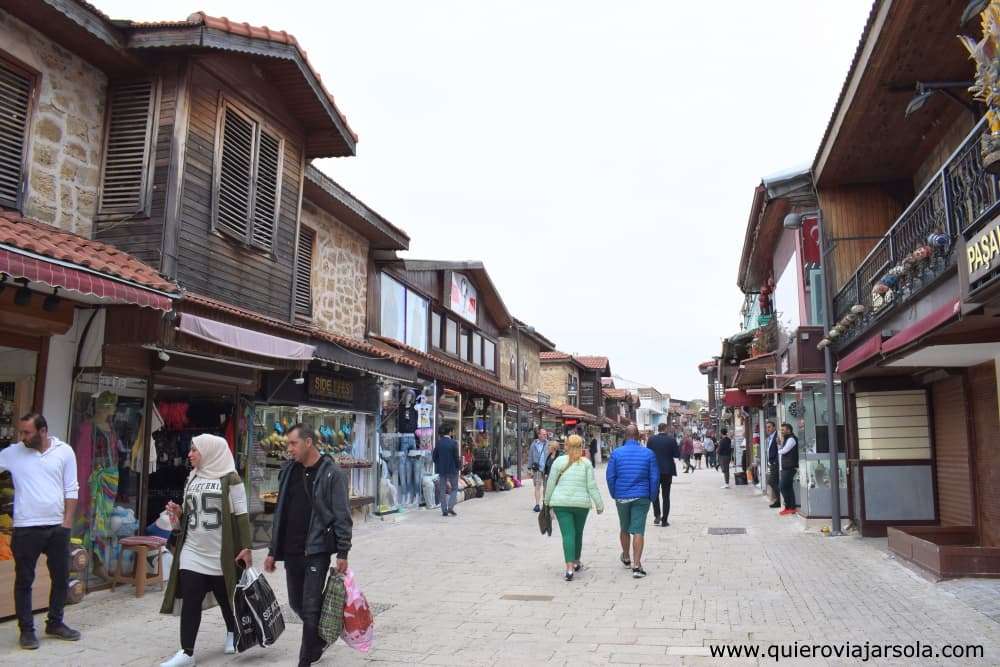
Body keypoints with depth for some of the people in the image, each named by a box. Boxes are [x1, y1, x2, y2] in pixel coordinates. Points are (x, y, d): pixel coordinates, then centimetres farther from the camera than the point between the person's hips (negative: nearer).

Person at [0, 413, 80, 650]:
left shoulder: (64, 451, -2)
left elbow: (71, 489, 0)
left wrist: (67, 521, -4)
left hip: (57, 527, 1)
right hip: (26, 528, -1)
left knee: (61, 578, 11)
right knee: (24, 580, 6)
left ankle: (55, 624, 26)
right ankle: (27, 629, 18)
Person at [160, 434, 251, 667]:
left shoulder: (230, 479, -9)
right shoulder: (192, 479, 11)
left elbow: (241, 515, -10)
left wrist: (246, 547, -14)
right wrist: (178, 513, -3)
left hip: (222, 554, -5)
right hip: (193, 553, 5)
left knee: (226, 598, 12)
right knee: (190, 602, 1)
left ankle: (232, 634, 37)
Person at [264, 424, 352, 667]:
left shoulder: (332, 473, -10)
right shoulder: (289, 471, 7)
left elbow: (342, 516, -10)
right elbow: (280, 513, 13)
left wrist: (342, 553, -13)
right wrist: (273, 551, 12)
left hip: (317, 551, -6)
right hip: (291, 551, 6)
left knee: (310, 607, -3)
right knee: (296, 603, 15)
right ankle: (321, 636, 40)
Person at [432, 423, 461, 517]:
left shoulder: (438, 442, -1)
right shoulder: (453, 443, -13)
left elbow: (434, 457, 3)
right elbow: (457, 457, -11)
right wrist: (459, 467, 4)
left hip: (441, 469, 4)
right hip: (453, 469, -4)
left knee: (443, 490, 10)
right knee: (454, 489, 10)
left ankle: (444, 511, 11)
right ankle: (450, 507, -4)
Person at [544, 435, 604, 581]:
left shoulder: (559, 461, -1)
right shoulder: (586, 463, -2)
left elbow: (551, 483, 3)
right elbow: (592, 486, -3)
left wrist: (547, 501, 15)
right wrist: (599, 504, 3)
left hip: (561, 503, -1)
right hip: (581, 503, 1)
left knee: (568, 534, -3)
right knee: (578, 533, 18)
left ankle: (569, 567, -16)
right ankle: (576, 562, 34)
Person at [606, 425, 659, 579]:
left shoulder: (616, 453, -3)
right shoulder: (648, 453, -3)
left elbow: (610, 476, -2)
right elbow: (655, 477, -3)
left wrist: (614, 495, 10)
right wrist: (652, 496, 7)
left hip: (622, 497, 1)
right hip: (641, 497, -1)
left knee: (624, 529, 18)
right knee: (638, 531, -2)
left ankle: (626, 558, 36)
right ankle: (636, 566, -8)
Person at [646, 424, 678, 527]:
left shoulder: (651, 439, -6)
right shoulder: (671, 439, -8)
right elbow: (677, 454, -6)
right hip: (667, 471, 0)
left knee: (655, 494, 18)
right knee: (666, 496, 8)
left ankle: (657, 516, 4)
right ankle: (664, 520, 8)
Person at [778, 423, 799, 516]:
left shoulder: (791, 439, -11)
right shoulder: (786, 439, 20)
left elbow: (784, 451, -17)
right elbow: (782, 451, 15)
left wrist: (778, 452, 3)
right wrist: (782, 442, 2)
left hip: (790, 467, -10)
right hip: (786, 467, 10)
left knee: (784, 487, -10)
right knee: (788, 487, 10)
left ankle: (789, 507, -6)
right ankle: (791, 507, 14)